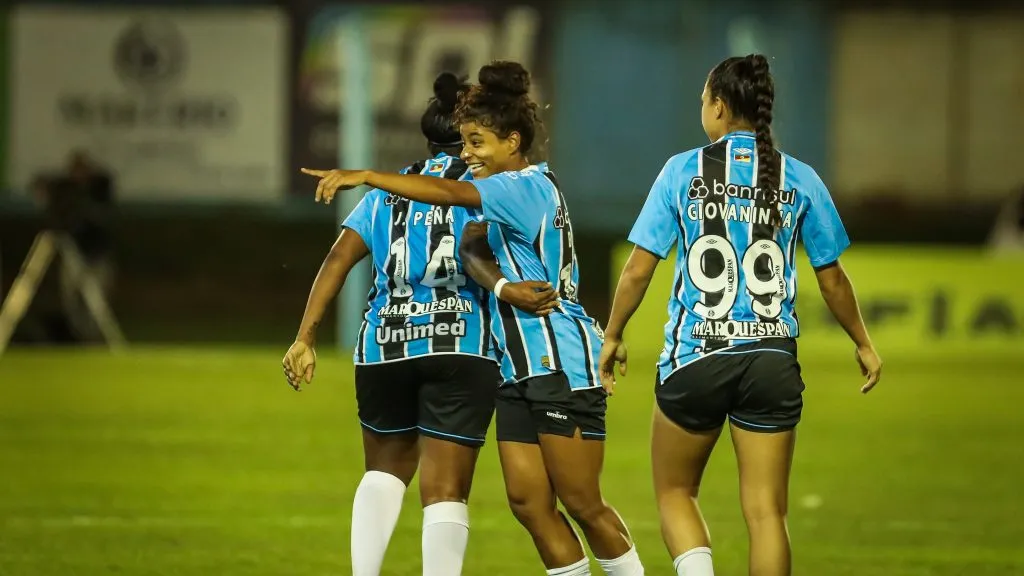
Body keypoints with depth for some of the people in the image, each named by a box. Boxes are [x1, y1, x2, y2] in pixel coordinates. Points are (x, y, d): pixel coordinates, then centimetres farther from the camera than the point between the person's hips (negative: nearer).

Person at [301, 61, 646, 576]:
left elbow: (449, 193, -25)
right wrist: (503, 285, -10)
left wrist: (364, 176, -30)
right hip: (520, 370, 9)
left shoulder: (529, 185, -13)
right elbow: (472, 245, 10)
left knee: (581, 503, -3)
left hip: (562, 364, -9)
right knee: (527, 499, 3)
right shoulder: (507, 195, 18)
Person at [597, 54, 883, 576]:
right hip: (772, 361, 1)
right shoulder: (799, 179, 2)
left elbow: (638, 270, -2)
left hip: (694, 358, -1)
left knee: (675, 493, 15)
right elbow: (832, 280, 9)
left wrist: (612, 337, 13)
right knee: (766, 510, 5)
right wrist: (863, 344, 24)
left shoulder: (683, 171, -2)